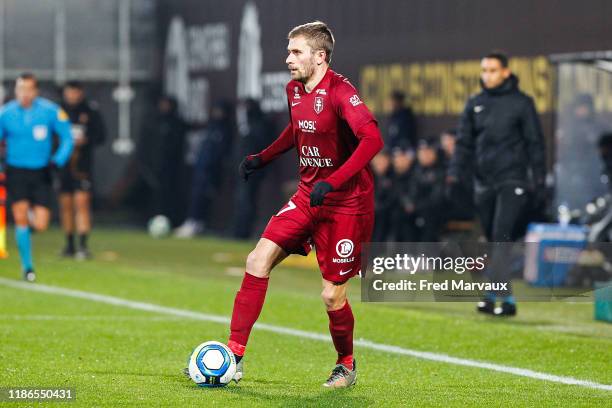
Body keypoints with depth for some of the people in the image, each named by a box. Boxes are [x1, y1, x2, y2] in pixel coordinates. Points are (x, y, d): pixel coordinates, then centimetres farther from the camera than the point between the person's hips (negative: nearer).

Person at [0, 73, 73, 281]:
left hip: (41, 173, 0)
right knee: (20, 218, -13)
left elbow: (67, 138, 1)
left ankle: (33, 215, 33)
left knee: (40, 225, -6)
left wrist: (57, 161, -14)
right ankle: (27, 266, 2)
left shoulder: (50, 111, -5)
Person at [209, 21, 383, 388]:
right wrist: (263, 158, 20)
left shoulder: (339, 92, -20)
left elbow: (372, 139, -32)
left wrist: (332, 182, -36)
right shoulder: (295, 90, 6)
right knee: (258, 261, -6)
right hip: (308, 195, 7)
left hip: (346, 203, -7)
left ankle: (346, 365, 25)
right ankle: (234, 355, -2)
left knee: (333, 296, -3)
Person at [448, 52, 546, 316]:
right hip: (484, 182, 5)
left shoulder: (521, 103, 0)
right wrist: (456, 171, -4)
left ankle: (503, 297, -18)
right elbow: (464, 142, 11)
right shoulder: (475, 104, 12)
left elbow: (535, 143, 1)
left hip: (512, 181, -5)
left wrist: (539, 181, -4)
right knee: (492, 240, 9)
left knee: (501, 237, -16)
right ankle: (495, 294, 18)